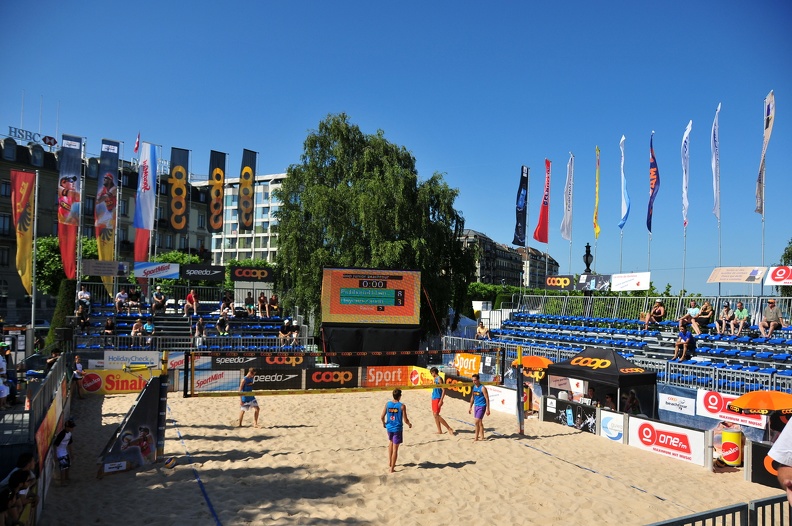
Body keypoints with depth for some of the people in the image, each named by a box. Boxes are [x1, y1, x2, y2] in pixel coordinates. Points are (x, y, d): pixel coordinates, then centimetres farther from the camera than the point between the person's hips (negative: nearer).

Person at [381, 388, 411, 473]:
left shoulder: (387, 404, -4)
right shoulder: (402, 406, -14)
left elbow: (382, 417, -1)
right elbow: (405, 420, -12)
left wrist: (384, 423, 19)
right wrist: (409, 424, 9)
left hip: (389, 427, 4)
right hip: (397, 428, -4)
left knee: (390, 442, 29)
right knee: (395, 448, 4)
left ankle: (389, 462, 30)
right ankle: (392, 468, 9)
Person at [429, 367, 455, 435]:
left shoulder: (439, 379, -14)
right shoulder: (435, 379, 13)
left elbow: (443, 390, -19)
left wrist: (441, 400, -23)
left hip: (437, 399, -10)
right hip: (434, 399, 10)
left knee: (436, 415, -11)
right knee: (435, 415, 10)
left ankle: (449, 428, -7)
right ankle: (439, 431, 16)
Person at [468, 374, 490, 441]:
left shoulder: (482, 388, -16)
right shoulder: (474, 387, 7)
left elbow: (487, 399, -15)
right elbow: (472, 397, 17)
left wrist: (487, 409, -17)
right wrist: (470, 407, 18)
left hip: (482, 406, -8)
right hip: (476, 406, 8)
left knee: (477, 421, -12)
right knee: (479, 422, 14)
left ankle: (476, 437, -5)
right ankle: (481, 436, 24)